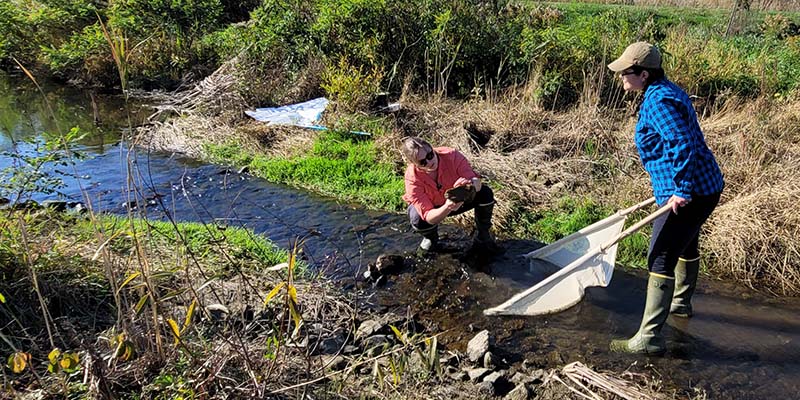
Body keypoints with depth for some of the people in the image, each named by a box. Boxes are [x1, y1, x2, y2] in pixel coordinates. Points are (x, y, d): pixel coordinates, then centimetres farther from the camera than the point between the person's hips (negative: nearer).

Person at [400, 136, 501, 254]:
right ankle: (430, 238, 7)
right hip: (435, 209, -2)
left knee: (485, 193, -24)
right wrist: (448, 207, -57)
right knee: (419, 221, -35)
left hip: (458, 199, 2)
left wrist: (471, 184, -57)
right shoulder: (412, 178, -34)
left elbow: (477, 182, -31)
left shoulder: (451, 155, -31)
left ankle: (482, 238, -1)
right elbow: (428, 216, -37)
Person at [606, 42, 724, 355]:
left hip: (689, 194, -11)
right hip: (706, 187, 11)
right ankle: (681, 303, 53)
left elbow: (683, 145, -29)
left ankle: (649, 338, -8)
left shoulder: (659, 101, -21)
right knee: (686, 245, 29)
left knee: (661, 259, -11)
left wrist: (682, 191, -27)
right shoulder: (666, 92, 12)